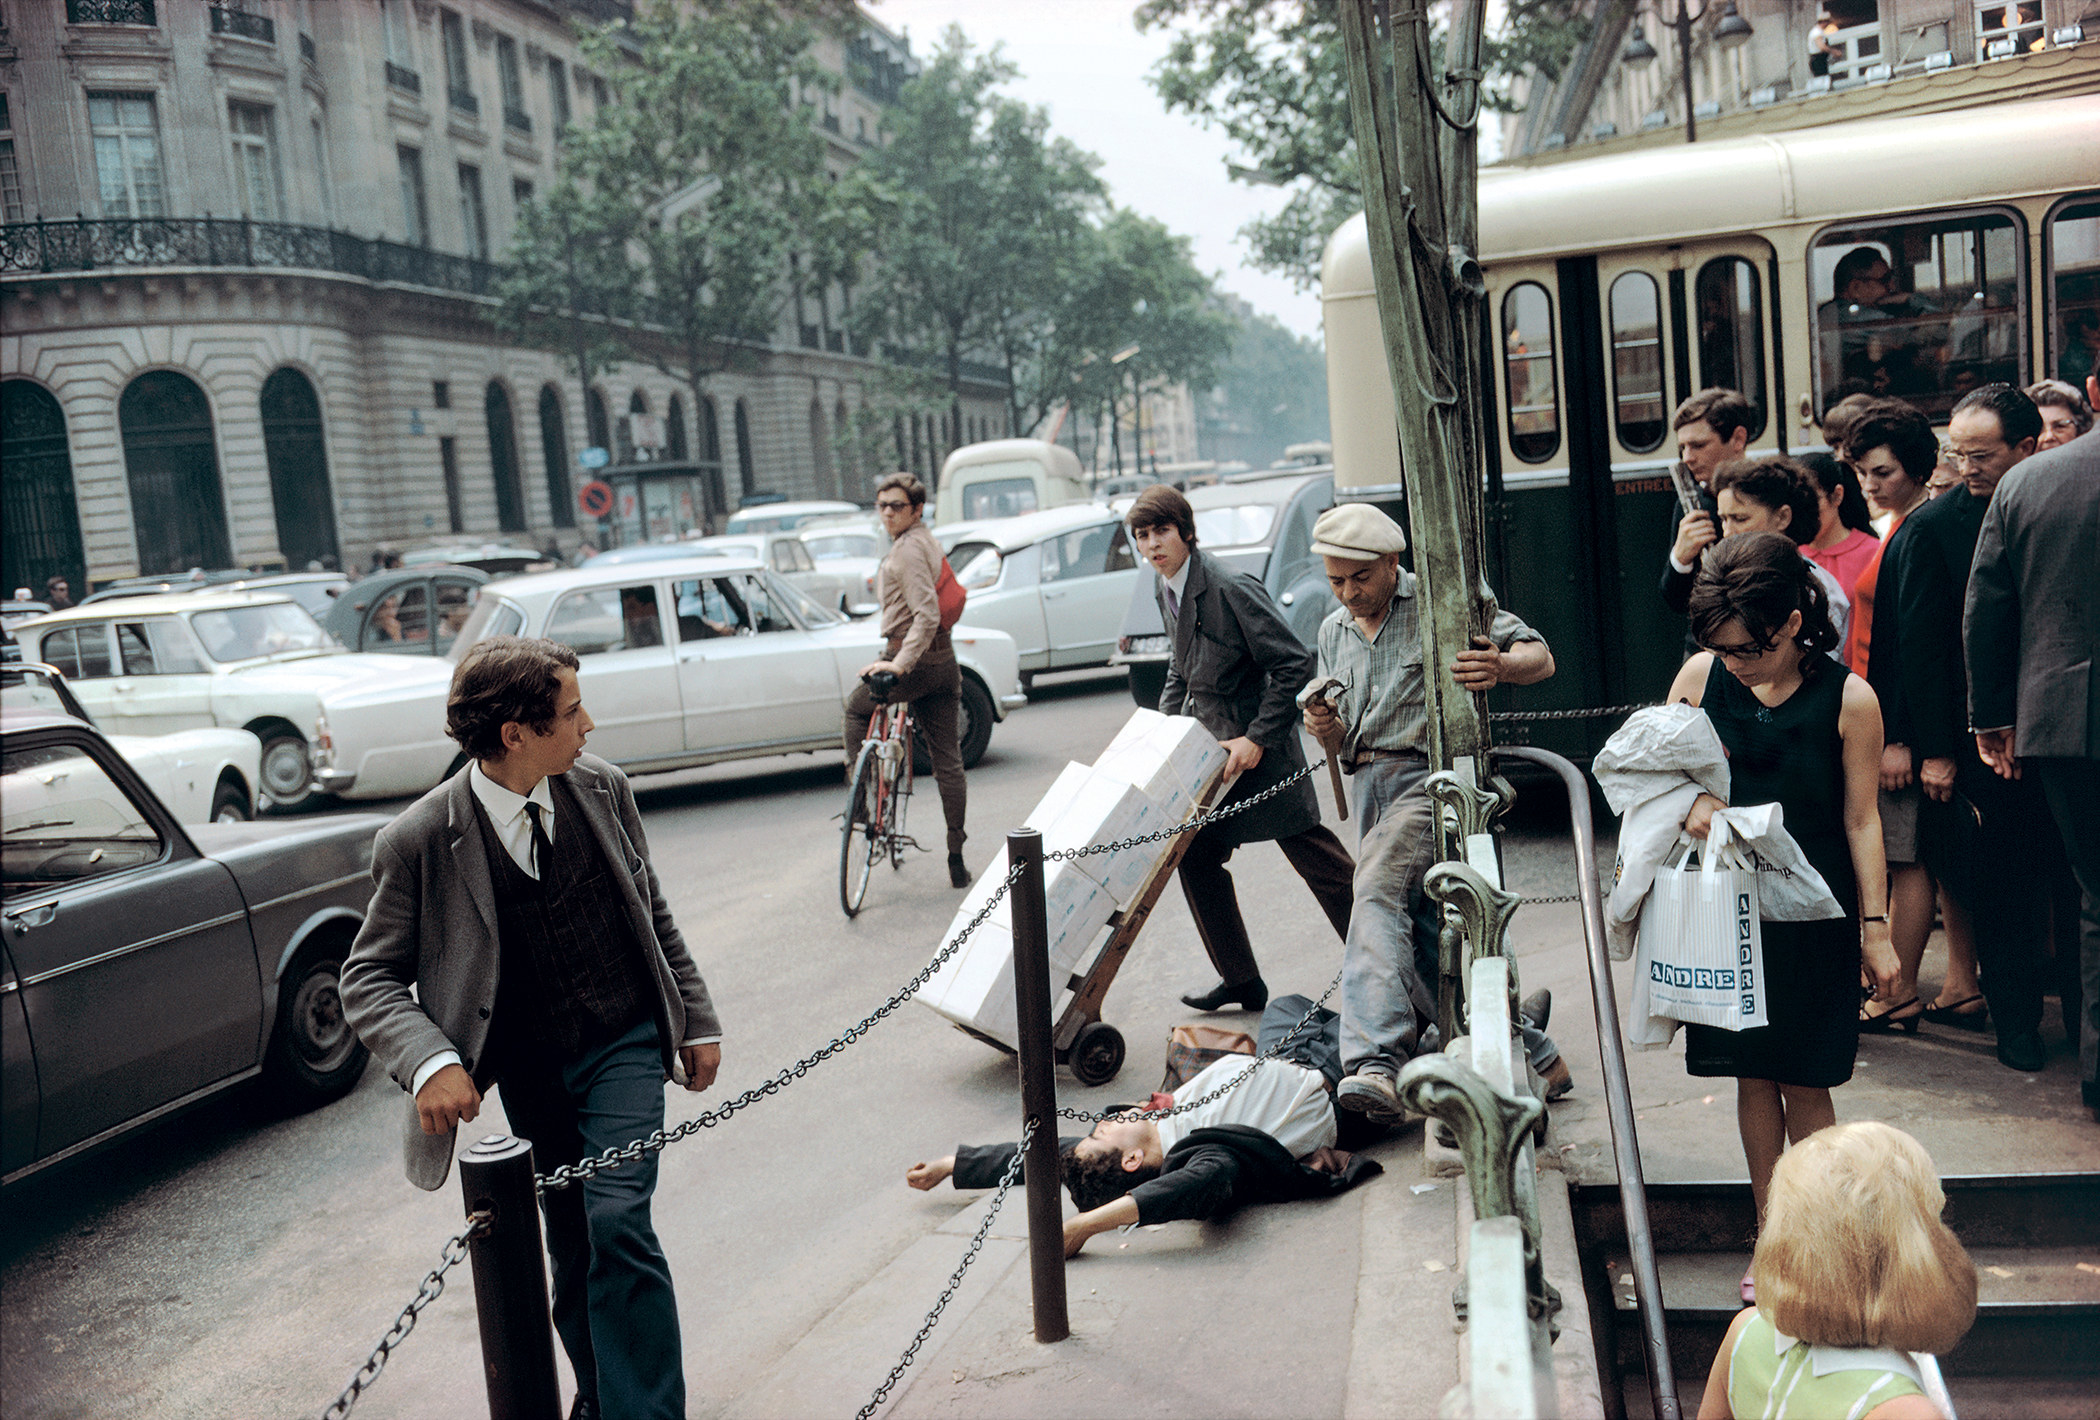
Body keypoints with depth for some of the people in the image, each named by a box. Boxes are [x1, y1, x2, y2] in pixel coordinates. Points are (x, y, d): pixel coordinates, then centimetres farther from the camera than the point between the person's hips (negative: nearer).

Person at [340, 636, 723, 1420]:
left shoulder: (600, 787, -5)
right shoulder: (421, 839, -15)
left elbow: (654, 911, 8)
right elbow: (369, 977, -9)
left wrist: (697, 1019, 10)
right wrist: (430, 1062, -26)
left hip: (624, 1044, 0)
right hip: (528, 1073, 0)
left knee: (617, 1223, -14)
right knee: (571, 1245, 12)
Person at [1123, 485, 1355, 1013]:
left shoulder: (1229, 588, -20)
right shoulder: (1166, 591, 6)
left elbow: (1295, 663, -21)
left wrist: (1258, 738, -22)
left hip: (1257, 749, -8)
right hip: (1207, 748, 9)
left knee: (1317, 858, -1)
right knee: (1196, 859, 7)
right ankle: (1241, 980, 19)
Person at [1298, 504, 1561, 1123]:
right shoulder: (1333, 631, 19)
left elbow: (1541, 658, -7)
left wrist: (1503, 666, -31)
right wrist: (1327, 730, -3)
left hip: (1430, 775, -8)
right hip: (1371, 788, 8)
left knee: (1377, 895, -31)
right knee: (1420, 954, 10)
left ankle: (1373, 1064, -44)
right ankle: (1534, 1060, 25)